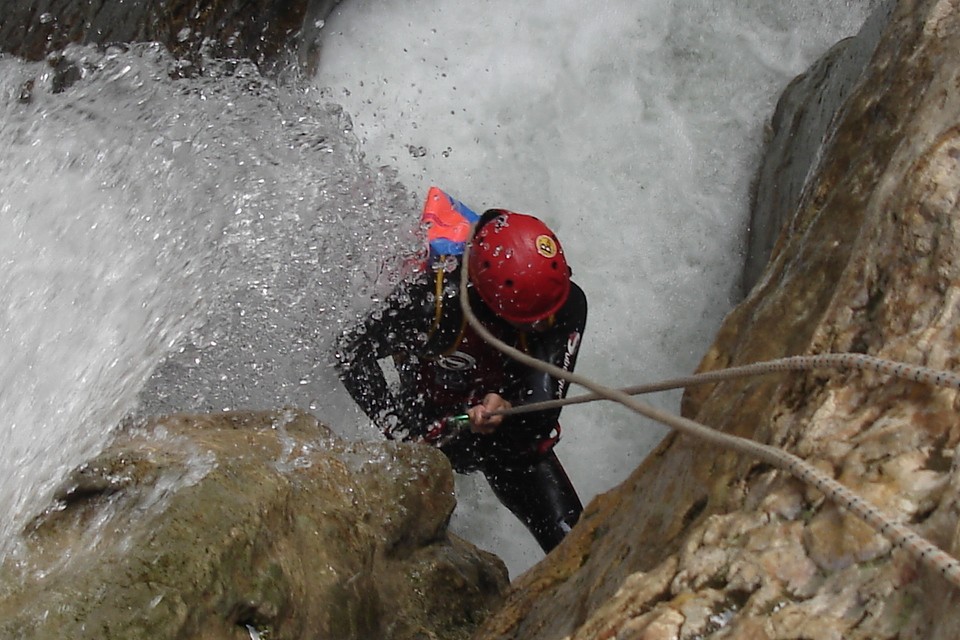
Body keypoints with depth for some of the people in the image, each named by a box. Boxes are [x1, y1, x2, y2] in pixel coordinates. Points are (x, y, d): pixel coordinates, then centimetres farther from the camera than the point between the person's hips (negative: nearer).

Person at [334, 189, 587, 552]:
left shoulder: (567, 304, -24)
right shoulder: (434, 295, -33)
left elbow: (545, 403, -22)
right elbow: (353, 353, -21)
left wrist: (506, 411, -44)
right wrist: (400, 427, -29)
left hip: (513, 435, 2)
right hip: (432, 425, -2)